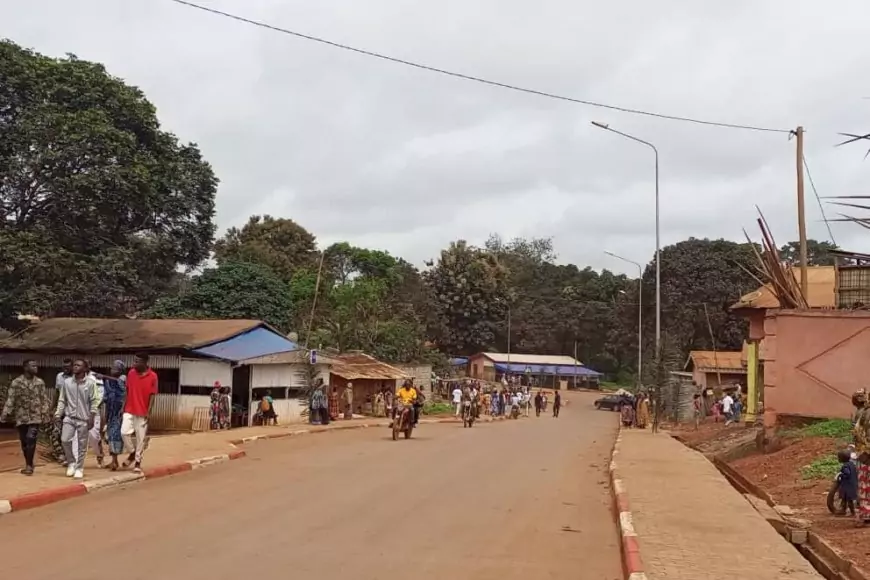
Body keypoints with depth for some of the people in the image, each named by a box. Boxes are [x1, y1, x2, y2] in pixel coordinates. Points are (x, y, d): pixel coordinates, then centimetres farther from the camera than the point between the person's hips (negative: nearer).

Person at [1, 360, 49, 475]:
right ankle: (29, 464, 22)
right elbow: (10, 400, -5)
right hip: (21, 417, 1)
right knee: (24, 441, 8)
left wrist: (45, 415, -2)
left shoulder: (40, 382, 3)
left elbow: (44, 400, 3)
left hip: (35, 416, -1)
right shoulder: (16, 382, -2)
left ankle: (29, 465, -4)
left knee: (31, 439, -14)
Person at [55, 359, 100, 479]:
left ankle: (79, 468, 16)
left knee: (82, 445, 3)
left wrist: (92, 418, -10)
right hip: (69, 417, 2)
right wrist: (58, 414, -1)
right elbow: (62, 400, 7)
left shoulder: (90, 383, -5)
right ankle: (71, 462, 12)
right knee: (65, 440, -10)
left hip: (83, 418, -2)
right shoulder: (67, 382, 3)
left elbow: (94, 401, -5)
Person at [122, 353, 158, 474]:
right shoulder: (131, 373, 3)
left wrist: (148, 412, -9)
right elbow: (127, 392, 10)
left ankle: (138, 462, 14)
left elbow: (152, 396, -5)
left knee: (141, 438, 2)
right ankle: (132, 453, 15)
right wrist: (123, 407, 7)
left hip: (142, 413, -3)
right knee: (124, 432, -10)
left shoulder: (152, 376, -8)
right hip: (129, 411, 3)